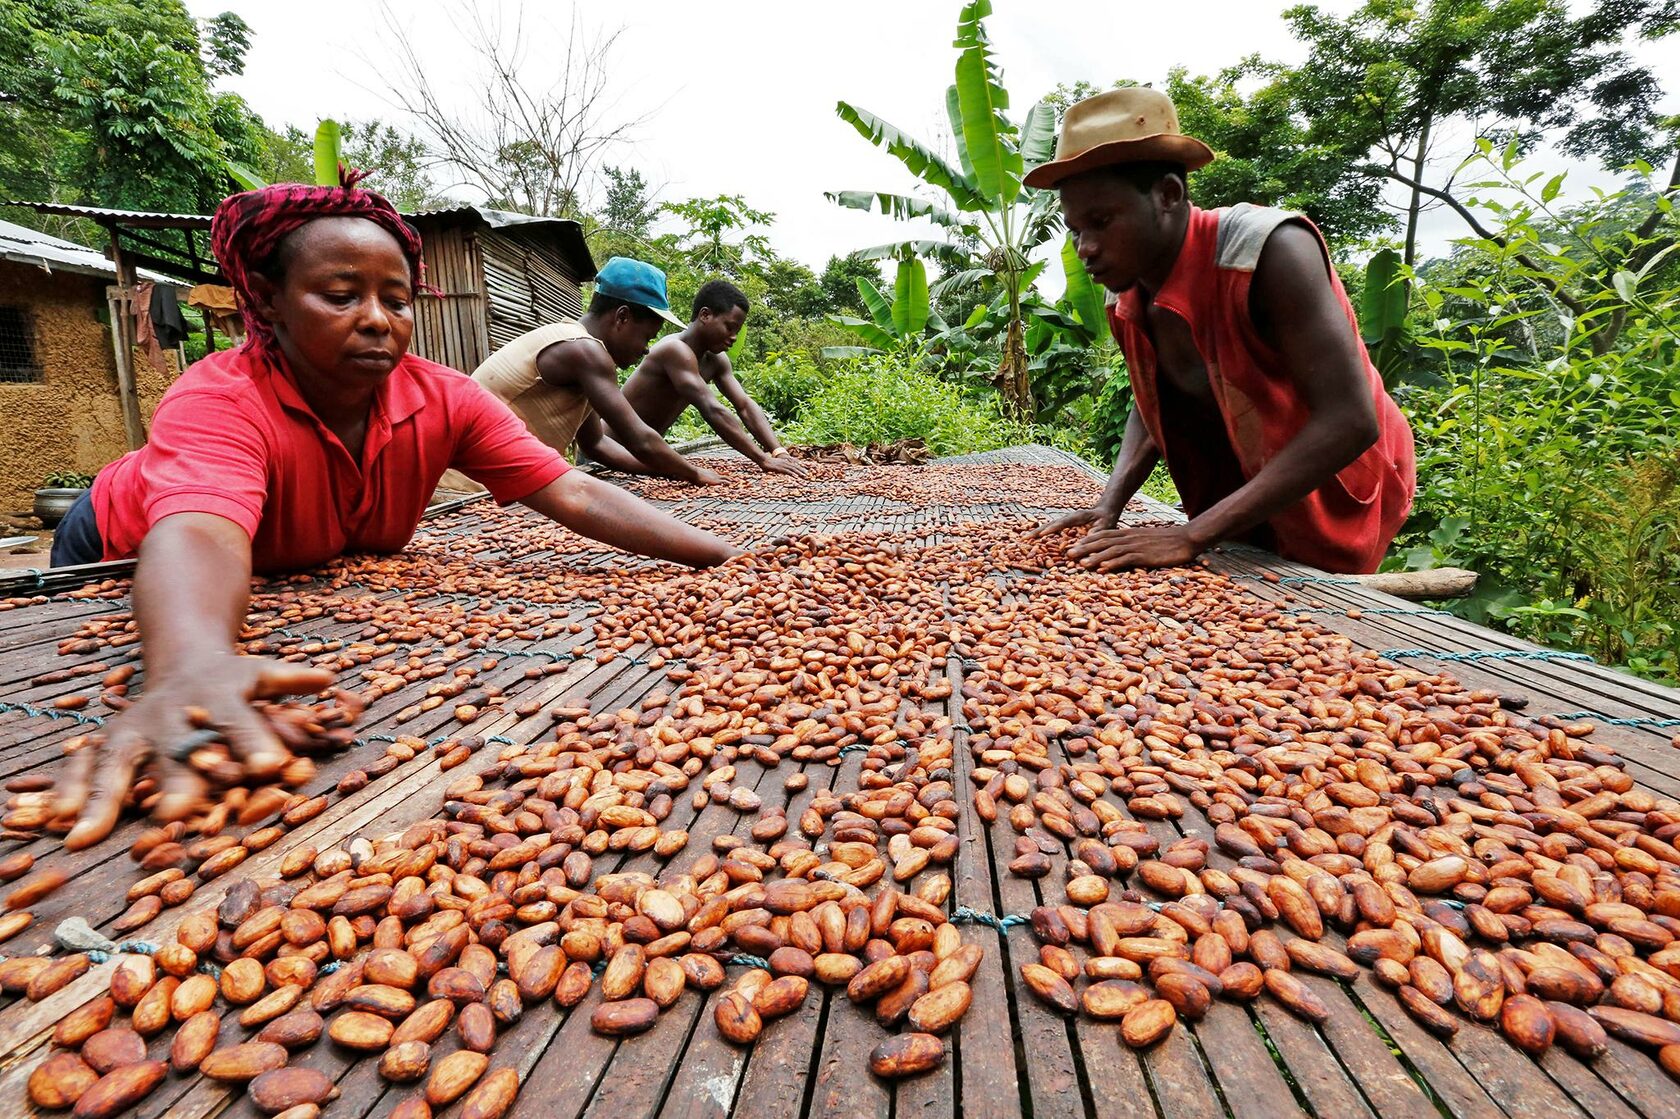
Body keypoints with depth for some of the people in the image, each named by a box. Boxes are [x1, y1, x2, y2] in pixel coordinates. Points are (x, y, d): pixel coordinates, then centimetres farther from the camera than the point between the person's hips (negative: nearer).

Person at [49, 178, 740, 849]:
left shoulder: (445, 400, -26)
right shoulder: (217, 401, -37)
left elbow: (577, 496, -33)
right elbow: (200, 536, -57)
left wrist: (729, 557, -44)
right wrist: (193, 668, -80)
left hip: (316, 582, 3)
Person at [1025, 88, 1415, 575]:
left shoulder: (1270, 251, -28)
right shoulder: (1131, 290, -8)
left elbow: (1349, 422, -33)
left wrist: (1193, 536, -38)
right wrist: (1109, 505, -12)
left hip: (1334, 497, -5)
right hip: (1242, 506, 5)